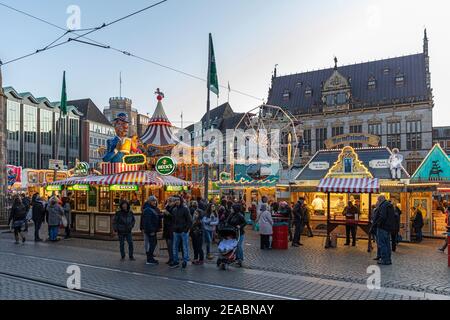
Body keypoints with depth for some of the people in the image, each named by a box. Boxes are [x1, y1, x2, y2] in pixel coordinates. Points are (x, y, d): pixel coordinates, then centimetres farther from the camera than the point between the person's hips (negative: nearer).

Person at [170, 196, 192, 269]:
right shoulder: (174, 210, 10)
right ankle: (175, 261, 20)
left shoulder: (185, 209, -7)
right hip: (176, 232, 6)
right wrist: (174, 228, 9)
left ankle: (185, 261, 11)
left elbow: (190, 220, -9)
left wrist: (186, 229, -14)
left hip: (184, 231, -6)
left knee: (185, 247, 2)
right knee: (175, 247, 10)